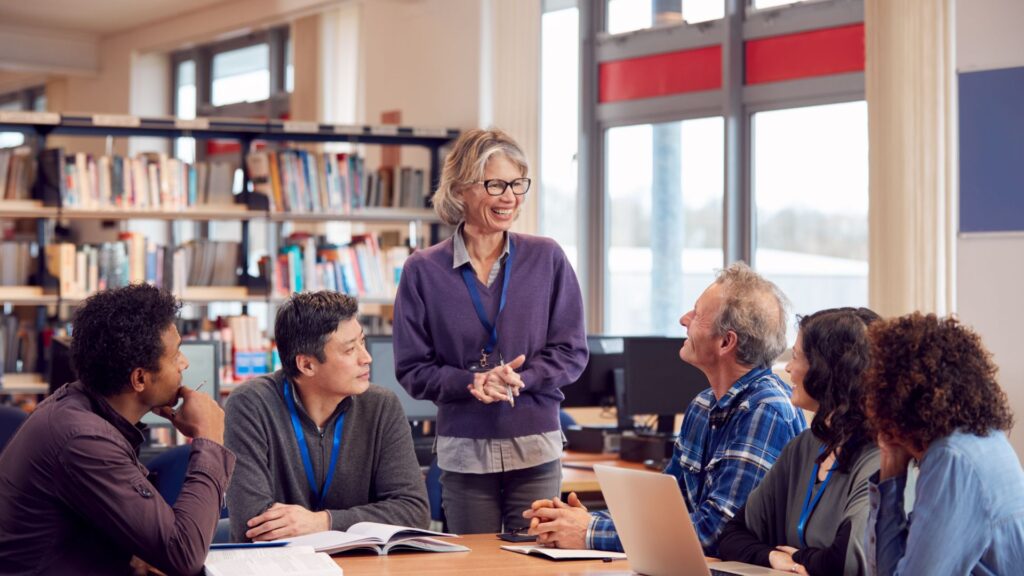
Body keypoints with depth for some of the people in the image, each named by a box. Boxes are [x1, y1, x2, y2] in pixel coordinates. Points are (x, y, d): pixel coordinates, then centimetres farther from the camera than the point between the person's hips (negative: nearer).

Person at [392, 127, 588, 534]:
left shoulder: (547, 259, 2)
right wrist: (473, 383, -16)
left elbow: (571, 353, 2)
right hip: (464, 452, 0)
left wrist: (517, 380, -15)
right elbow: (412, 370, 0)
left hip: (536, 450, 0)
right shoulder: (423, 271, 0)